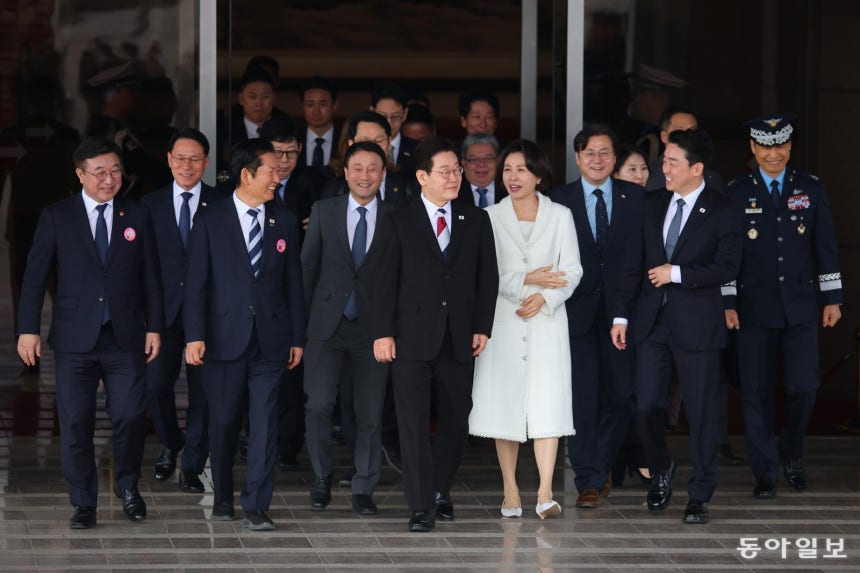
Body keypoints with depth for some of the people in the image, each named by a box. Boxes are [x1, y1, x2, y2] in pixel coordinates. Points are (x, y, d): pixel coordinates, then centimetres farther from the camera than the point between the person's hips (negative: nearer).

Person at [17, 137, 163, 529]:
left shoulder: (137, 217, 7)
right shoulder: (57, 217, 2)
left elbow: (150, 276, 9)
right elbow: (34, 276, 1)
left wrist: (154, 327, 4)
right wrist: (28, 328, -5)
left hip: (125, 337, 1)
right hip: (75, 339, -1)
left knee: (130, 416, -3)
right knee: (76, 423, 0)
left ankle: (127, 486, 22)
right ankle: (83, 503, 12)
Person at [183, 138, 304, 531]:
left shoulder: (285, 222, 9)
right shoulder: (211, 221, 0)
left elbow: (293, 284, 10)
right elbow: (196, 282, -2)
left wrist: (297, 337, 8)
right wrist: (195, 335, -10)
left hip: (270, 338, 1)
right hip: (225, 336, -1)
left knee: (265, 422, -5)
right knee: (223, 421, 7)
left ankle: (256, 507, -3)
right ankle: (223, 497, 24)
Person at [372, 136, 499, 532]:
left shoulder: (476, 221, 9)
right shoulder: (399, 222, 3)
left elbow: (487, 278, 9)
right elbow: (385, 281, 0)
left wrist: (482, 327, 0)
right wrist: (383, 332, -7)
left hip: (459, 338, 3)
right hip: (412, 337, -3)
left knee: (455, 419, 8)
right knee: (414, 422, -6)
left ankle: (440, 492, 25)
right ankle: (421, 508, -5)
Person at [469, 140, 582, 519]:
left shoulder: (560, 216, 9)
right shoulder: (491, 217, 8)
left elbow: (572, 270, 5)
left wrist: (545, 297, -12)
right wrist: (525, 280, -13)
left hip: (546, 321, -1)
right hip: (503, 321, 1)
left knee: (547, 403, -11)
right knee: (504, 404, -1)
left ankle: (545, 494, -17)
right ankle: (510, 492, 6)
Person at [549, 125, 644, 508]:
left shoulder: (635, 198, 6)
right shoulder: (559, 201, 4)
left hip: (621, 311, 1)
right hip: (578, 313, -1)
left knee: (620, 396, 5)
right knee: (582, 398, -3)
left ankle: (598, 467, 26)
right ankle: (589, 480, 3)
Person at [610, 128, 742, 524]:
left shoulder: (721, 211, -5)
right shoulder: (652, 205, 9)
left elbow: (726, 268, -13)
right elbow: (634, 264, 11)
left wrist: (677, 273, -15)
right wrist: (621, 315, 7)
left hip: (696, 324, -4)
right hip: (652, 322, 4)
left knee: (701, 413, 1)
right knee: (647, 406, 3)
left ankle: (700, 497, 10)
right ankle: (660, 471, 29)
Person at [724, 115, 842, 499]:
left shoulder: (811, 189, 8)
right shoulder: (737, 193, 3)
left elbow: (826, 247, 10)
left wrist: (832, 298, 6)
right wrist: (727, 303, -3)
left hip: (801, 307, 1)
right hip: (755, 308, -1)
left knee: (804, 385, -5)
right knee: (757, 393, 1)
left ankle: (792, 452, 21)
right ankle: (765, 474, 9)